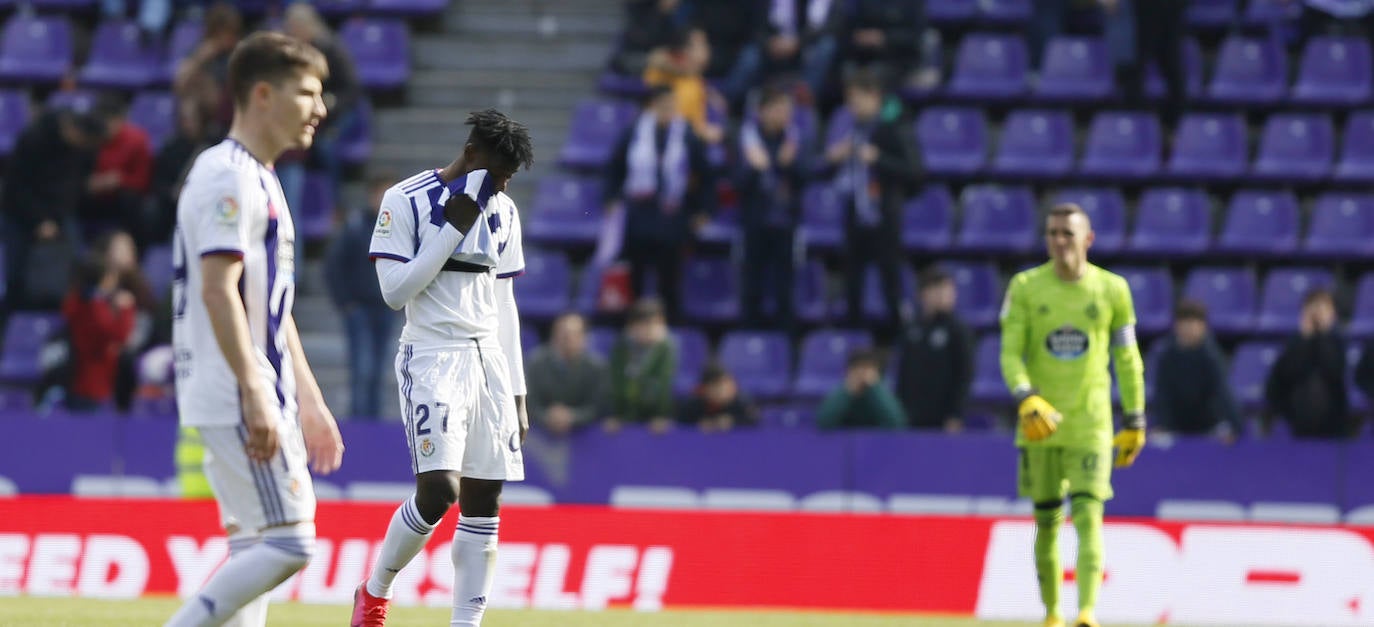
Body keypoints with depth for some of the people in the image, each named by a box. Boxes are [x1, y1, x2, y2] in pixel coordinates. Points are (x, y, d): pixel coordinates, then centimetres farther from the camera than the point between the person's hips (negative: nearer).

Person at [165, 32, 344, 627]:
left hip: (261, 399, 10)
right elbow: (219, 291, -21)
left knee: (254, 548, 9)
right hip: (235, 398, -10)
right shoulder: (228, 177, -12)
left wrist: (309, 401, 24)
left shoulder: (260, 179, 20)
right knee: (288, 543, -13)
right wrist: (255, 395, -27)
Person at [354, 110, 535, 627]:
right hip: (432, 356, -6)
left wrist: (517, 394, 14)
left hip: (490, 362, 6)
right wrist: (454, 229, -14)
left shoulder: (503, 212, 13)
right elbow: (395, 291, -12)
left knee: (484, 503, 0)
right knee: (439, 489, -18)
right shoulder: (406, 201, -5)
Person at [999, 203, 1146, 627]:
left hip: (1091, 426, -1)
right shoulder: (1025, 288, 2)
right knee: (1047, 522, 7)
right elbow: (1010, 354, -3)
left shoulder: (1112, 290, 2)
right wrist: (1027, 401, -21)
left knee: (1088, 517, -14)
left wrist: (1134, 424, 9)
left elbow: (1128, 361, 9)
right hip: (1039, 426, 1)